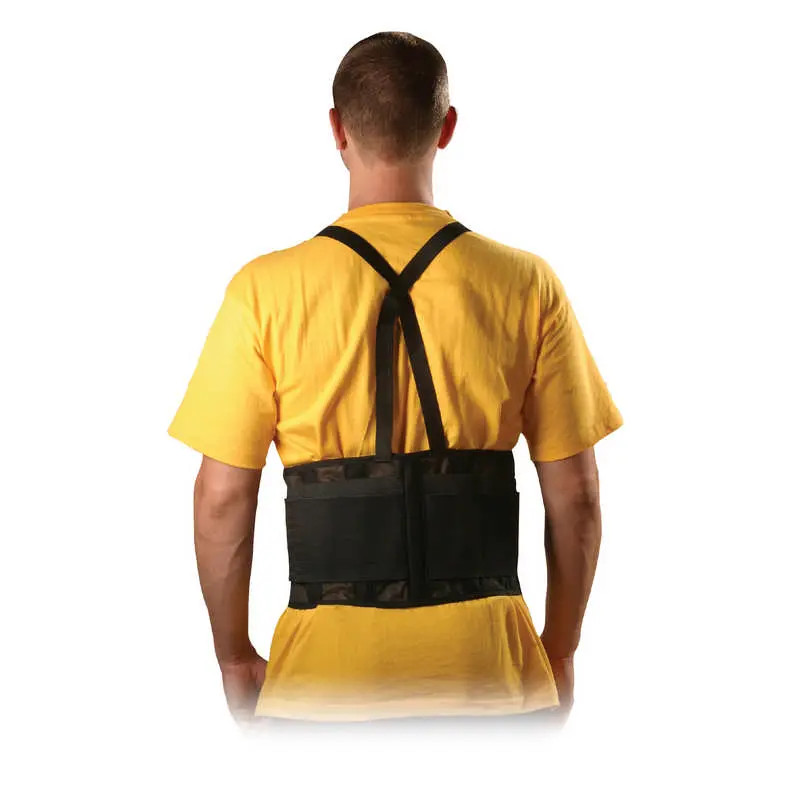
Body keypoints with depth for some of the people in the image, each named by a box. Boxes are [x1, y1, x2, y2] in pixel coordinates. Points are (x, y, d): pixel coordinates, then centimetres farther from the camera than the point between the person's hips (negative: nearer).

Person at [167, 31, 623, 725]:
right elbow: (575, 494, 0)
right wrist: (559, 652, 14)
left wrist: (235, 657, 11)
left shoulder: (267, 289, -5)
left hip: (327, 671, 0)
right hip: (485, 668, 1)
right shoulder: (527, 284, -2)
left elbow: (223, 497, -3)